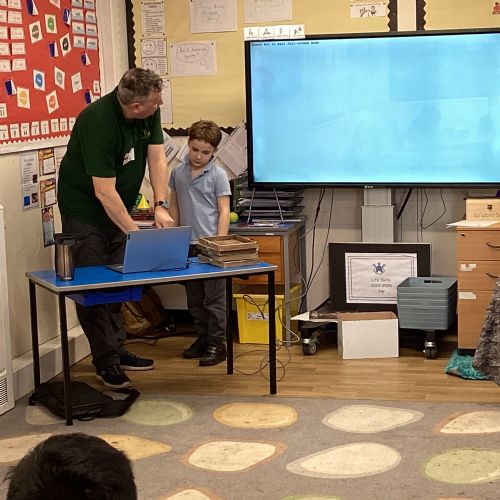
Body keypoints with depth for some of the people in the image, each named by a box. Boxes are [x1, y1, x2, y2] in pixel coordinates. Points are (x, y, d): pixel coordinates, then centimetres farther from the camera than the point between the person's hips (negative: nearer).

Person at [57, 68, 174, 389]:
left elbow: (157, 157, -8)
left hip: (118, 209, 7)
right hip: (85, 209, -7)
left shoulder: (149, 112, -10)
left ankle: (116, 349, 21)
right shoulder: (98, 122, -32)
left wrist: (161, 206, -21)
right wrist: (136, 234, -32)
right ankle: (105, 361, 4)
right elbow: (104, 192, -32)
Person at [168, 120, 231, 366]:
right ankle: (202, 338, 25)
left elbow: (224, 212, -6)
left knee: (214, 298, 0)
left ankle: (217, 344, 7)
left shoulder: (218, 175, -5)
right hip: (187, 245, 5)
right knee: (194, 297, 13)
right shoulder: (178, 172, 8)